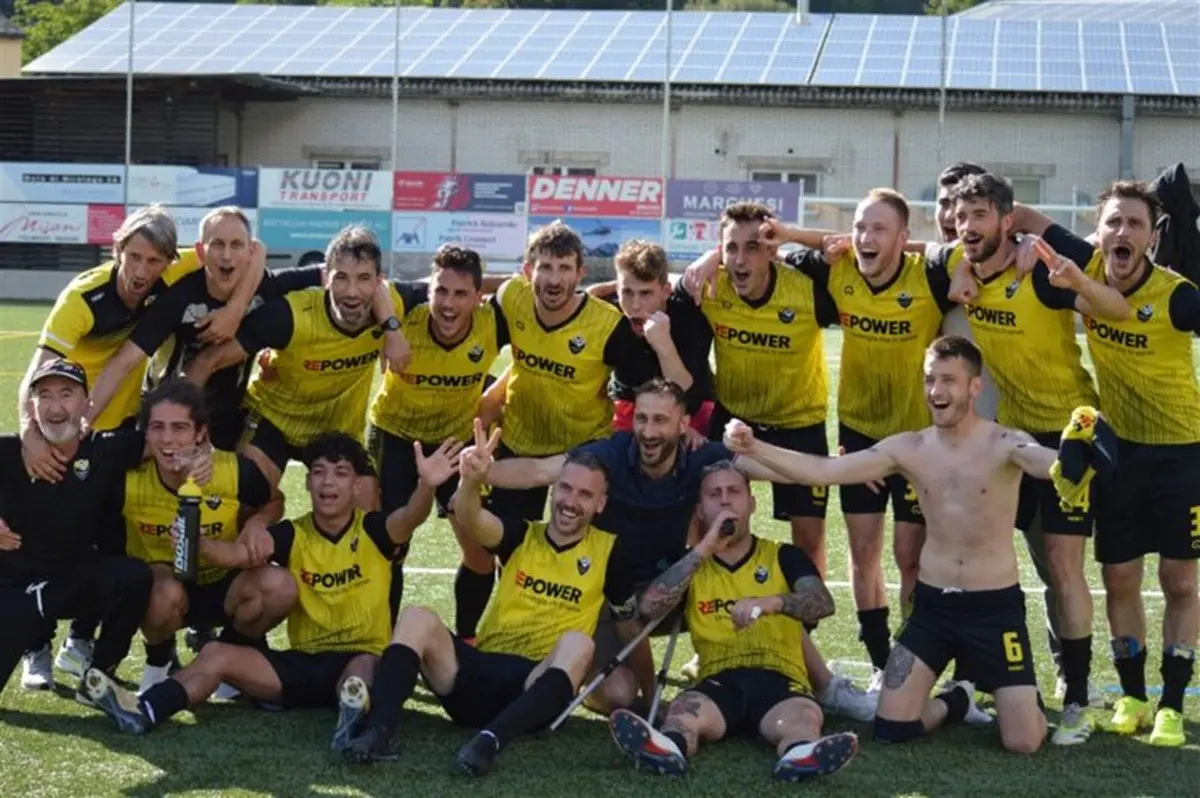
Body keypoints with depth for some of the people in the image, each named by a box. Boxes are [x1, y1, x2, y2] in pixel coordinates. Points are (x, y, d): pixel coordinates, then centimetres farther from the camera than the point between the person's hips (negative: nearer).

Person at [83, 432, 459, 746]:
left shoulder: (373, 531, -2)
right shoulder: (292, 535, 3)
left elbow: (408, 519, -25)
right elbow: (235, 554, -13)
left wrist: (427, 486, -47)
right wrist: (196, 543, -34)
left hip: (364, 658, -4)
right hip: (304, 663, 4)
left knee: (365, 669, -40)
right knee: (217, 653, -13)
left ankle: (357, 709, -72)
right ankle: (143, 711, -32)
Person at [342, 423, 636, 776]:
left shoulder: (607, 550, 7)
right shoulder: (522, 535, 10)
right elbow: (472, 521, -10)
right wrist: (471, 481, -32)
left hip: (537, 686, -2)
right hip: (478, 672, 3)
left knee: (577, 643, -33)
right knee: (416, 617, -20)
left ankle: (491, 739, -50)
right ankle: (379, 731, -39)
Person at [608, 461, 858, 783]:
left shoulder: (783, 557, 15)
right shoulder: (693, 563, 20)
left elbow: (823, 603, -4)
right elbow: (648, 608, 1)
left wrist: (771, 602, -26)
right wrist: (704, 549, 0)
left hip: (779, 678, 0)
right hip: (719, 681, 1)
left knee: (803, 717, -36)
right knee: (684, 712, -35)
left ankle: (800, 755, -69)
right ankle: (670, 748, -68)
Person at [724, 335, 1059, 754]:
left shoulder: (1005, 443, -12)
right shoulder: (908, 449, -1)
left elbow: (1052, 466, -33)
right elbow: (823, 471, -6)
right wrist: (754, 448, -18)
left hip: (995, 606, -3)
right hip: (932, 604, 3)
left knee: (1023, 742, -8)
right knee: (890, 728, -3)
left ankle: (1025, 698, 29)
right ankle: (956, 701, 29)